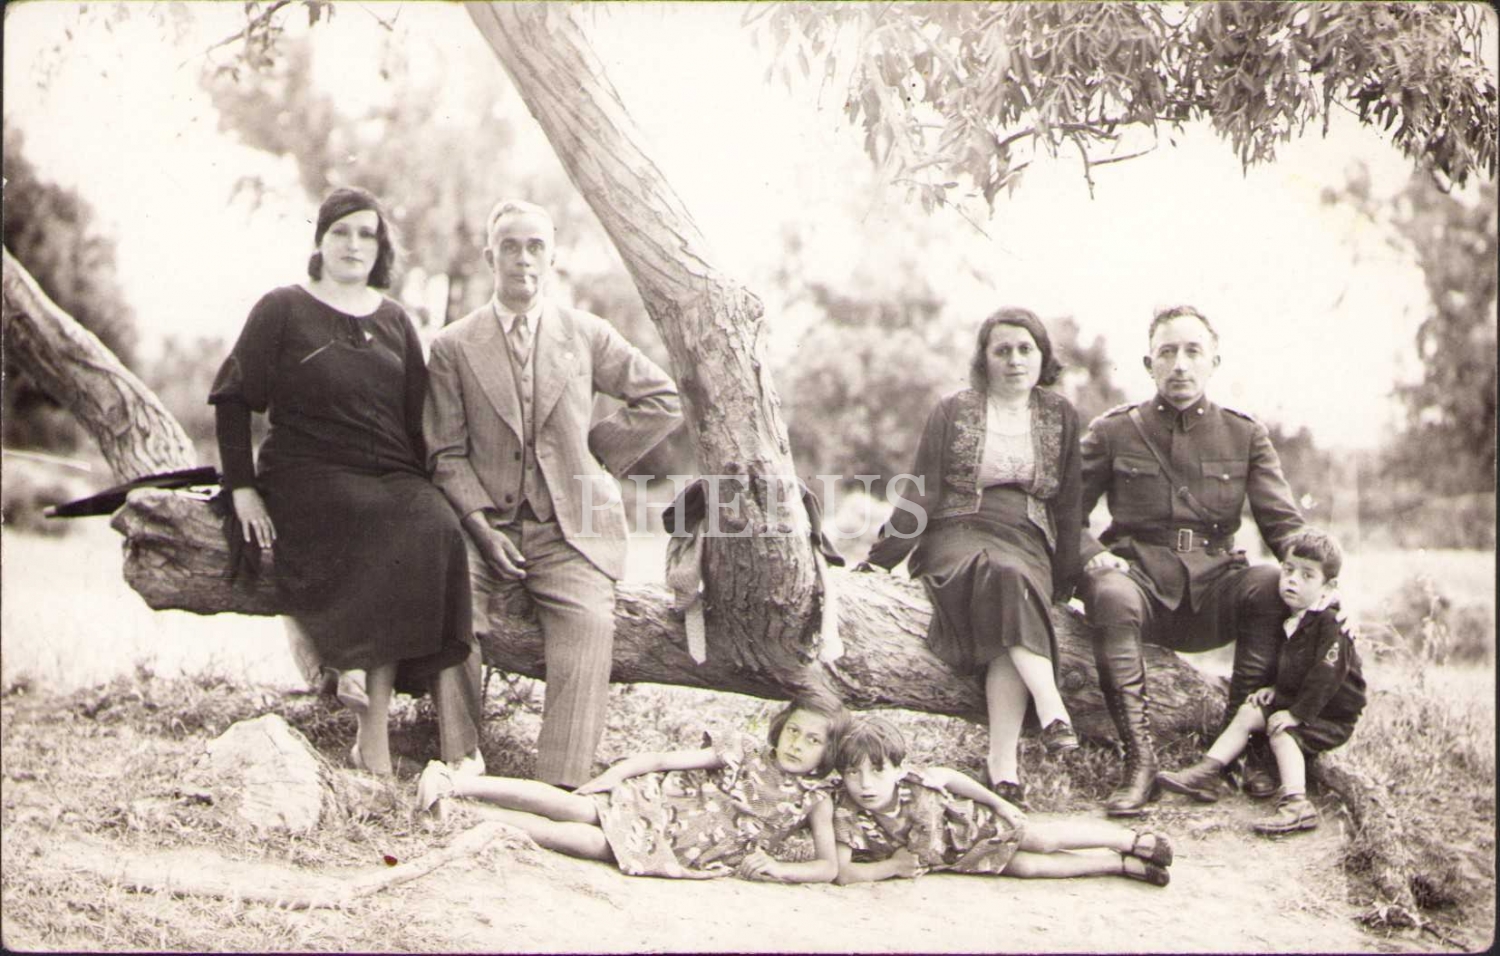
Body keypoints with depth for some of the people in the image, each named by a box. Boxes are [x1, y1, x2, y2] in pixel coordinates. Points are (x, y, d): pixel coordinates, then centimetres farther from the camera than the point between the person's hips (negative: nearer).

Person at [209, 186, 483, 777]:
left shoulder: (394, 320, 18)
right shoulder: (283, 310, 6)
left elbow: (418, 418, 19)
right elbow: (232, 397, 5)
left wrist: (426, 485, 4)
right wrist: (242, 487, -5)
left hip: (393, 481, 4)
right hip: (310, 479, -4)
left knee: (439, 533, -30)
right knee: (410, 535, -33)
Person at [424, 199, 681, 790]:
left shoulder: (587, 335, 8)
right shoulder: (453, 348, 6)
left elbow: (663, 401, 14)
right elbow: (447, 454, 2)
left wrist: (595, 452, 7)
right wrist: (483, 527, -11)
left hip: (571, 528, 0)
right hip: (487, 524, 0)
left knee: (588, 621, -25)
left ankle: (559, 794, -24)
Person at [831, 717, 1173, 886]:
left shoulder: (914, 784, -32)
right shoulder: (846, 815, -33)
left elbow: (949, 776, -13)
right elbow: (841, 872, -34)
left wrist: (998, 803, -3)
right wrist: (894, 866, -30)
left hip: (969, 821, -1)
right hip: (950, 857, 1)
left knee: (1042, 838, -7)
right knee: (1028, 866, -3)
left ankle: (1135, 840, 12)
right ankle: (1122, 865, 11)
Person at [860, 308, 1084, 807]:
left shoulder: (1060, 416, 14)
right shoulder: (952, 412, 9)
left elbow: (1068, 504, 15)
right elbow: (923, 494, 6)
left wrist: (1066, 581, 10)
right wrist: (880, 559, -2)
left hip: (1026, 541, 1)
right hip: (956, 536, -1)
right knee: (1006, 577, -37)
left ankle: (1003, 759, -43)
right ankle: (1051, 709, -48)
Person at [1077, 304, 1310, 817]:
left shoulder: (1245, 434, 12)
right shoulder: (1113, 431, 9)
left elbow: (1283, 523, 6)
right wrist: (1092, 556, -14)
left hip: (1214, 587, 2)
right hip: (1141, 576, -2)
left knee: (1273, 585, -30)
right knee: (1112, 597, -36)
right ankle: (1139, 763, -32)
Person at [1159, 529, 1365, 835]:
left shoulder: (1330, 626, -21)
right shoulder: (1293, 618, 7)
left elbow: (1326, 676, -25)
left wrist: (1297, 714, -25)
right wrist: (1275, 689, 5)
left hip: (1331, 714, -9)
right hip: (1295, 700, 9)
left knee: (1282, 733, -26)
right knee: (1249, 712, 0)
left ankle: (1296, 804, -38)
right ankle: (1206, 773, -4)